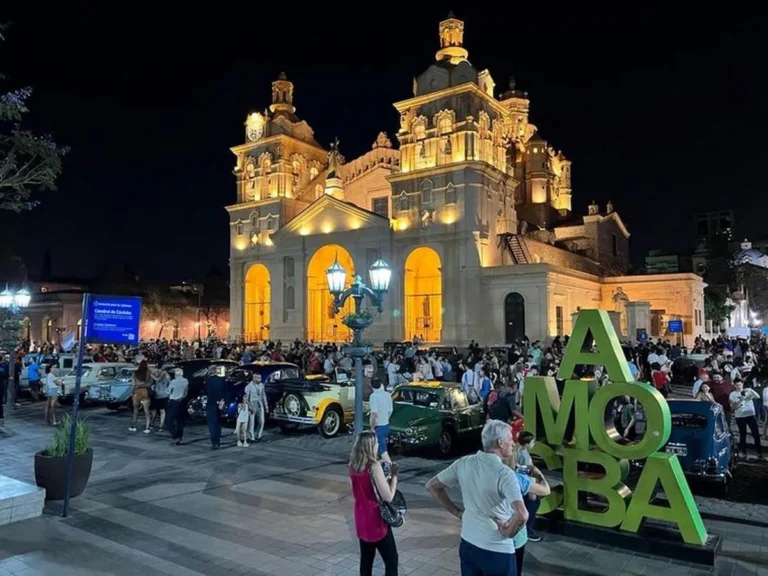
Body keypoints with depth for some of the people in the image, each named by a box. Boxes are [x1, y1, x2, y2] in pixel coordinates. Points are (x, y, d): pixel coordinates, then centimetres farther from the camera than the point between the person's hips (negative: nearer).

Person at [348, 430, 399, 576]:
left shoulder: (353, 465, 1)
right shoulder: (374, 466, -22)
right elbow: (388, 496, -21)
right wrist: (394, 475, -11)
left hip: (361, 519, 7)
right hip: (376, 520, -7)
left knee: (366, 559, 18)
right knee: (391, 560, 4)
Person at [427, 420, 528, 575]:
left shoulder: (464, 463, -5)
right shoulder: (504, 473, -22)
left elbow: (432, 485, 5)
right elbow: (522, 515, -34)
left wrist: (458, 512, 6)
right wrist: (507, 532, -15)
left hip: (467, 544, 6)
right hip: (497, 550, -5)